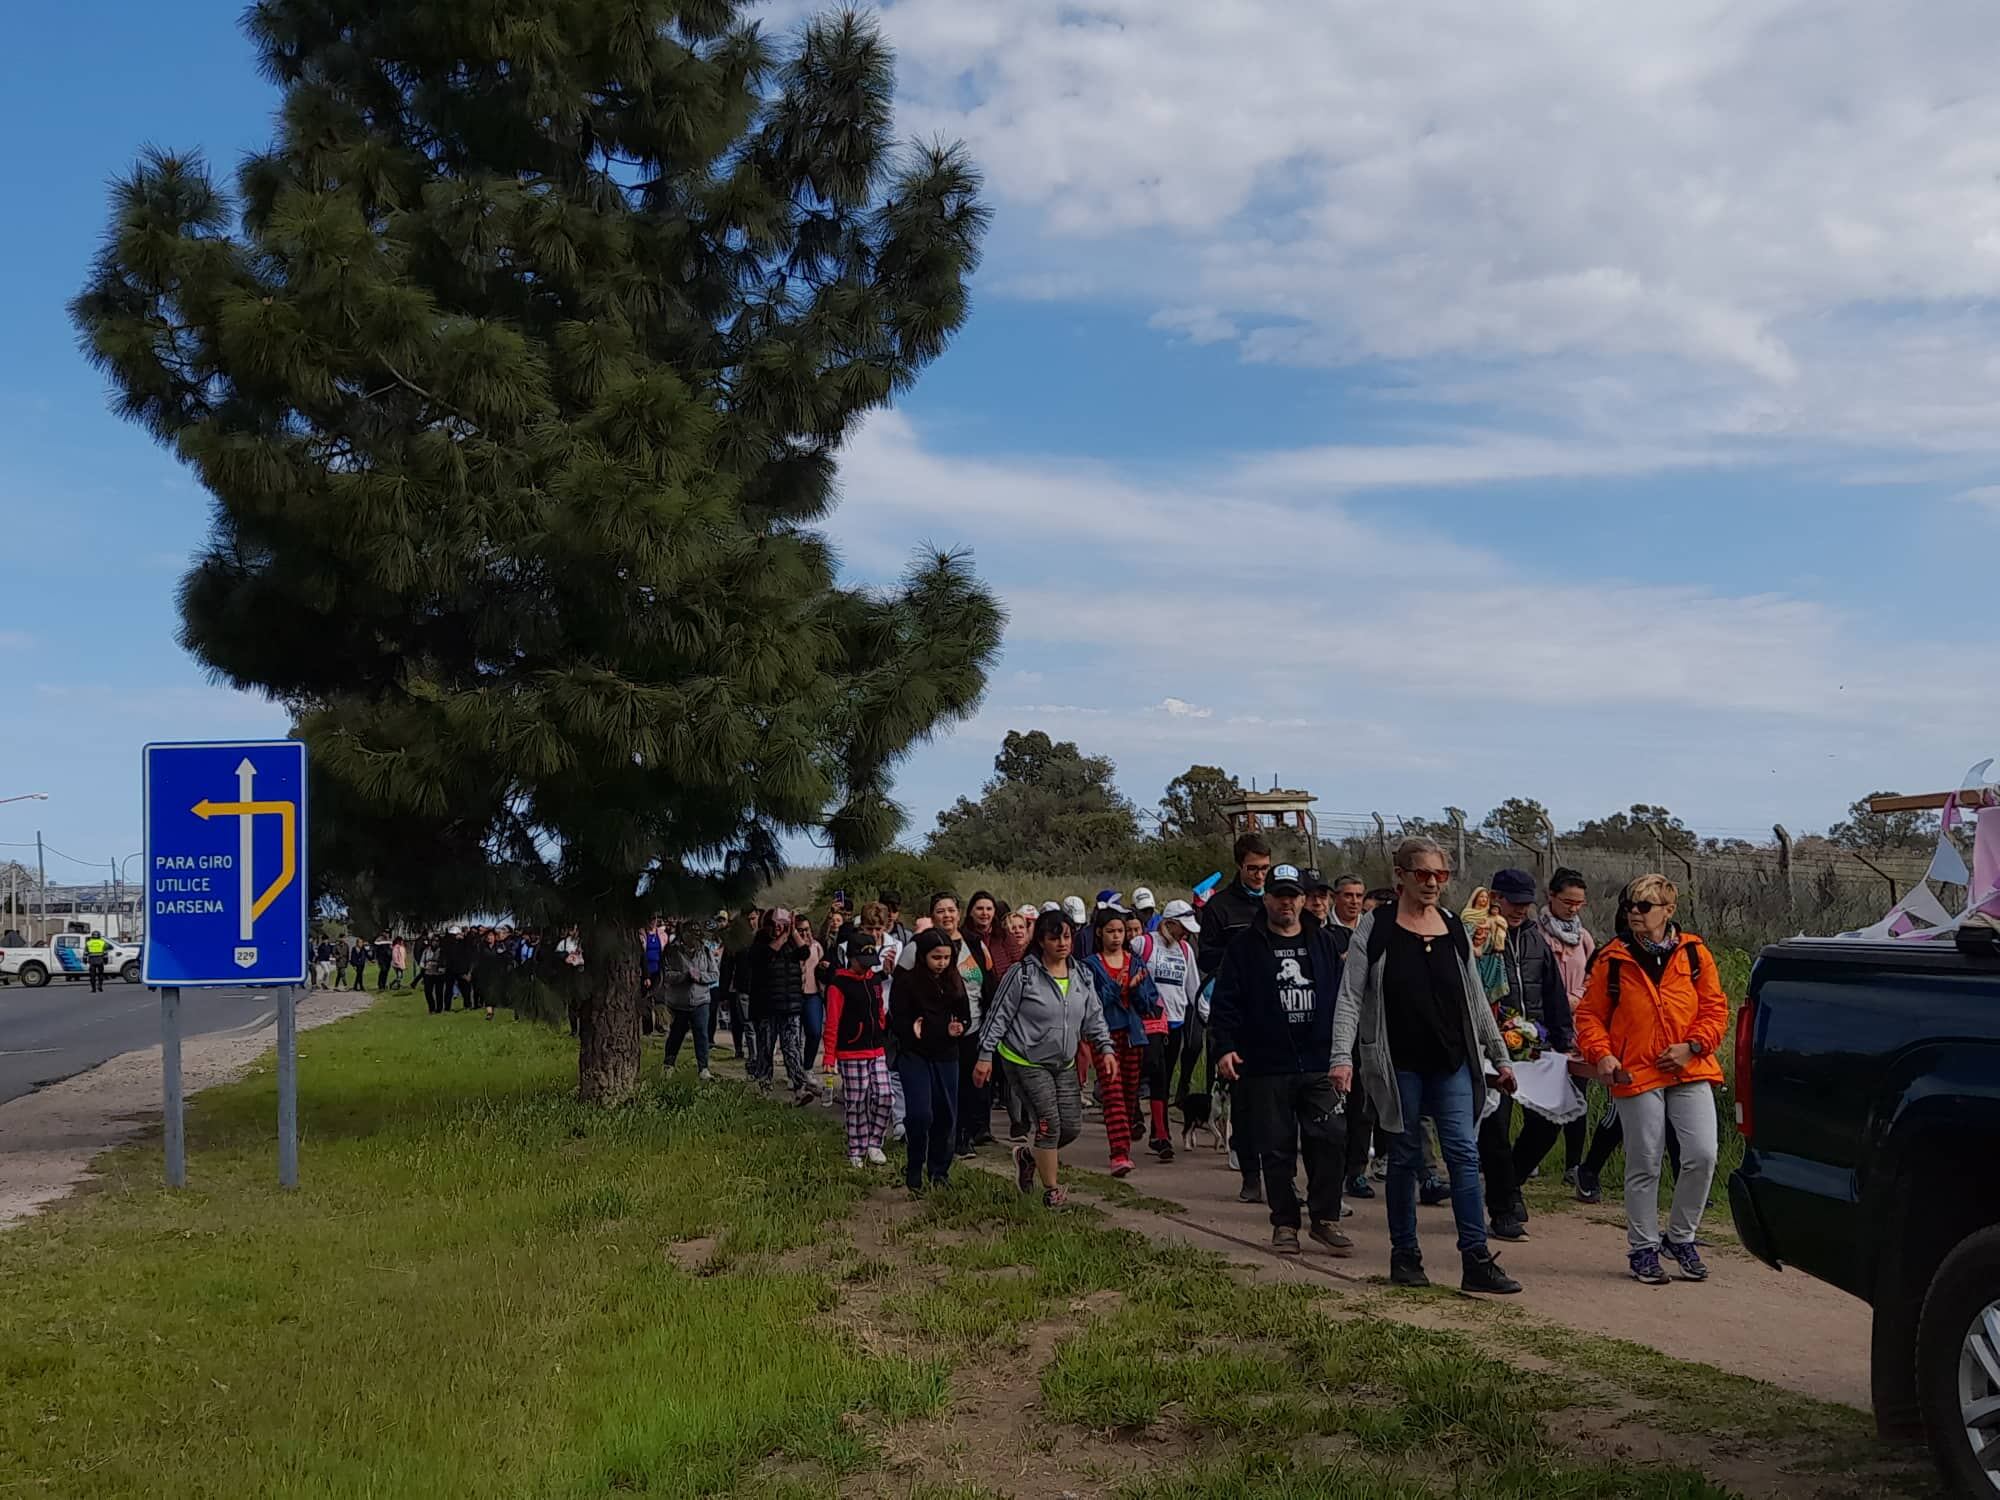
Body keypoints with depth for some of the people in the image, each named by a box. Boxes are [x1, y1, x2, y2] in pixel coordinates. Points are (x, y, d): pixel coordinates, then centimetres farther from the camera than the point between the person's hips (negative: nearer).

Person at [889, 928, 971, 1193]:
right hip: (914, 1055, -5)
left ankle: (939, 1172, 24)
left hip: (946, 1055, 5)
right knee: (920, 1114, -15)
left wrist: (959, 1029, -11)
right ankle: (914, 1169, 6)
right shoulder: (906, 981, -9)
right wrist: (911, 1029, -31)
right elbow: (896, 1020, -11)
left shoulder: (955, 982, 6)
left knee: (946, 1116, 8)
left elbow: (965, 1017, 11)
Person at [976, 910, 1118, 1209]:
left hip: (1064, 1064, 6)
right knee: (1049, 1124, -10)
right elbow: (998, 1016, -8)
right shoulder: (1023, 974, -12)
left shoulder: (1081, 977, 6)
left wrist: (1106, 1049, 1)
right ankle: (1052, 1192, 4)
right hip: (1025, 1062, -6)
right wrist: (985, 1055, -11)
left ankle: (1029, 1155, 31)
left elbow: (1094, 1017, 13)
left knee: (1072, 1126, 3)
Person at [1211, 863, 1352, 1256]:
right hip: (1265, 1067, -2)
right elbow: (1225, 1001, 1)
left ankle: (1325, 1219, 6)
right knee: (1276, 1150, 4)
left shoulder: (1327, 943, 11)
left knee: (1331, 1139, -6)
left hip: (1320, 1065, 2)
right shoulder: (1245, 946, 3)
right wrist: (1224, 1048, -11)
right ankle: (1284, 1223, 15)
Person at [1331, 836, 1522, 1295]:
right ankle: (1404, 1255, 18)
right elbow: (1350, 997, -6)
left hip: (1452, 1061, 3)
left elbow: (1477, 1001, 16)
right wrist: (1342, 1056, -17)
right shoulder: (1375, 928, -3)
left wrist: (1499, 1057, 17)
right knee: (1405, 1156, 6)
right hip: (1398, 1063, -3)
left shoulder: (1454, 931, 9)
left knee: (1464, 1153, -5)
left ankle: (1477, 1260, -7)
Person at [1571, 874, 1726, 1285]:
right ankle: (1643, 1248, 18)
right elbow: (1590, 1014, 6)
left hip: (1690, 1072, 1)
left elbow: (1715, 1009, 5)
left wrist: (1692, 1046, -10)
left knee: (1702, 1156, -7)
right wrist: (1601, 1054, -11)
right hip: (1635, 1076, -1)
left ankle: (1681, 1236, 14)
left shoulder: (1694, 953, 4)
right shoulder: (1612, 959, 2)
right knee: (1644, 1166, 4)